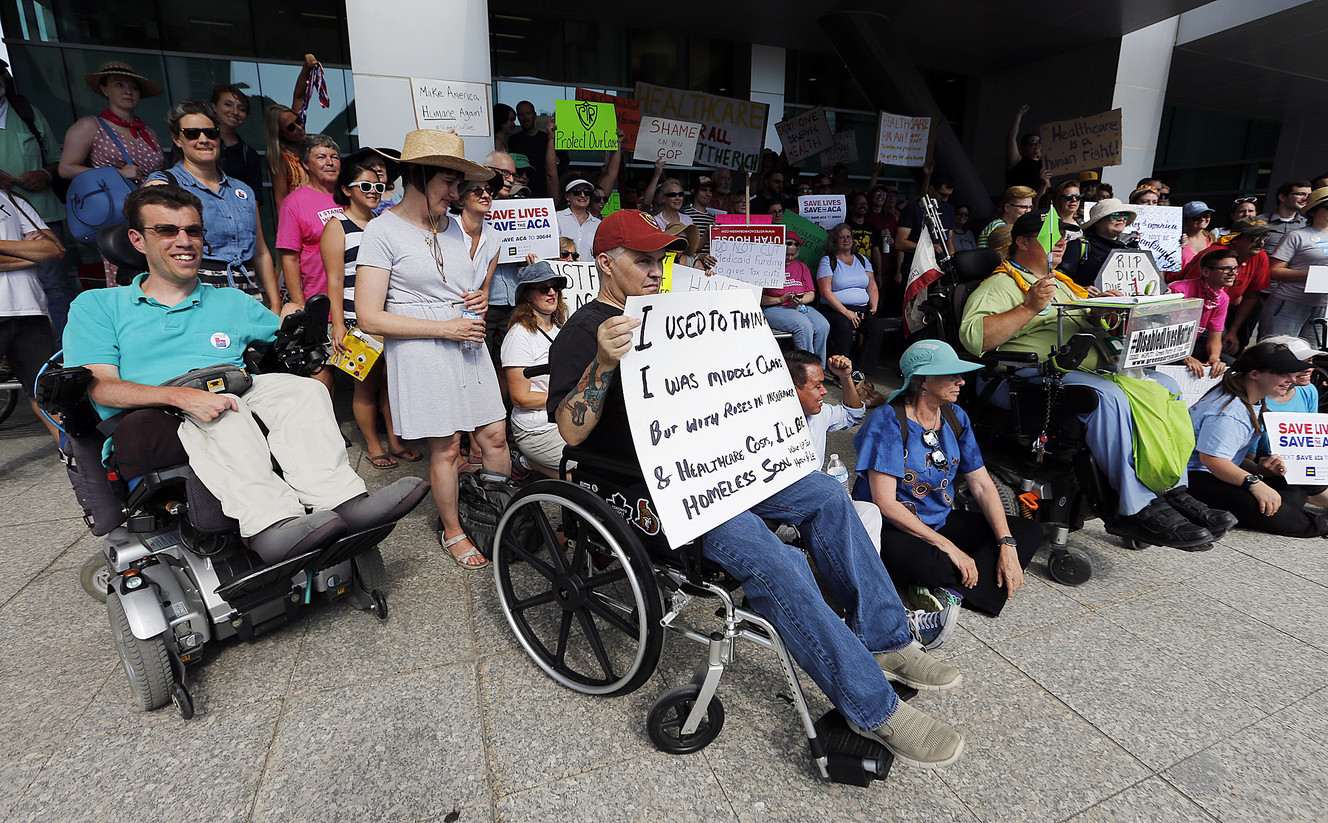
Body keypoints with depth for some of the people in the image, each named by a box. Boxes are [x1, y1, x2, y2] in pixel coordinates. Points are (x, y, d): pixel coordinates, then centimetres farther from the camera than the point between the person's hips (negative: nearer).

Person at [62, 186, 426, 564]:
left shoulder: (232, 302, 24)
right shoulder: (96, 306, 14)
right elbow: (100, 386, -2)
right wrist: (181, 395, -22)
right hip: (149, 421, -2)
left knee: (302, 389, -25)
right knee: (222, 410, -34)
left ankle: (341, 501, -45)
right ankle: (270, 526, -51)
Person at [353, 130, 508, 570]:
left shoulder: (452, 225, 13)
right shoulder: (383, 231, -8)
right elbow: (369, 317, -13)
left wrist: (481, 298, 2)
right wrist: (445, 327, -17)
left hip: (468, 343, 6)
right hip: (421, 352, -6)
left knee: (495, 436, 6)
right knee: (446, 448, 2)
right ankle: (452, 531, 23)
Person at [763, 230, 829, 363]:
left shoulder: (802, 267, 20)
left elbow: (811, 294, 15)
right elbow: (758, 298, -5)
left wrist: (800, 300, -7)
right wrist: (780, 299, -15)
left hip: (801, 307, 5)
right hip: (774, 308, -5)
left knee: (823, 326, -23)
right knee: (804, 325, -32)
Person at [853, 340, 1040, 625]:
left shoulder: (955, 417, 3)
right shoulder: (888, 422, -18)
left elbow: (982, 485, 4)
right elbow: (885, 503, -23)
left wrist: (1007, 545, -9)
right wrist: (948, 547, -22)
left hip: (942, 521, 8)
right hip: (891, 530, -8)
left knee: (1029, 531, -6)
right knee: (921, 559, -40)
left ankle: (949, 591, -22)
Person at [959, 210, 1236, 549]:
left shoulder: (1062, 282, 28)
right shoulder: (1001, 284, -1)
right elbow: (972, 337, -19)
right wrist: (1029, 308, -21)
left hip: (1094, 367, 9)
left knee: (1166, 386, -5)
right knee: (1109, 395, -32)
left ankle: (1172, 491, -3)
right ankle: (1138, 508, -26)